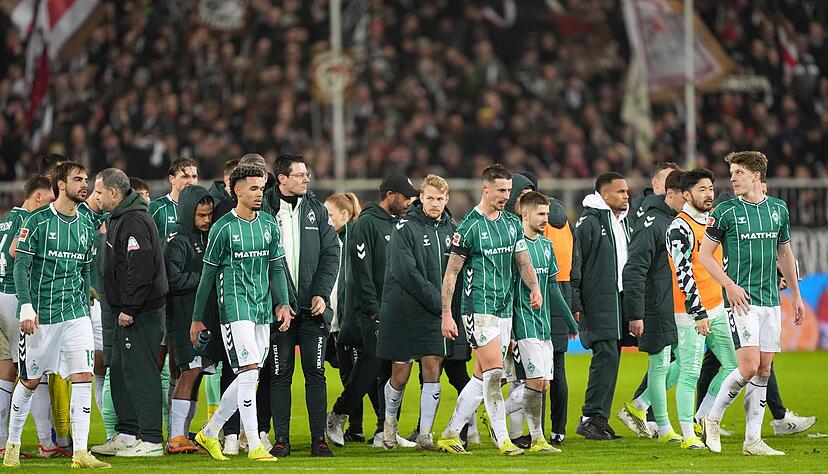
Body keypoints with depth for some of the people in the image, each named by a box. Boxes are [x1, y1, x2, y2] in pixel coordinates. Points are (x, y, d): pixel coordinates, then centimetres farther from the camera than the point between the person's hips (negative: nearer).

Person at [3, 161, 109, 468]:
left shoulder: (85, 228, 11)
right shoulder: (38, 221, -6)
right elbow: (21, 266, -9)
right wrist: (27, 306, -17)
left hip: (76, 314, 4)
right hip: (40, 315, -4)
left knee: (83, 377, -10)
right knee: (30, 382, 5)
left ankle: (80, 452, -11)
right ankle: (12, 444, 24)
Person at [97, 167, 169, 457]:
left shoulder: (134, 221, -16)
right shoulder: (120, 219, 18)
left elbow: (141, 268, -24)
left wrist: (129, 308, -22)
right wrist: (124, 308, 17)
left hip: (142, 313, -11)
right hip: (130, 311, 11)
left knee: (140, 371, -9)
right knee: (120, 371, 15)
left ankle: (151, 440, -8)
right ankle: (126, 435, 22)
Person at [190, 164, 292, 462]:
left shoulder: (269, 225, 11)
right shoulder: (223, 228, -4)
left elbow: (277, 268, 13)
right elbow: (208, 275, 1)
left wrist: (283, 304, -2)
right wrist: (197, 318, 3)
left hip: (263, 309, 6)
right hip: (234, 306, -6)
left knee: (247, 379, 7)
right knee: (249, 372, -14)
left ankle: (209, 432, 23)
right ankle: (254, 446, -12)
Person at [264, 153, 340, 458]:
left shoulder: (316, 209, 9)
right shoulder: (264, 210, -2)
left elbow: (331, 254, 8)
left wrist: (321, 294, -4)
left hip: (313, 306, 2)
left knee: (315, 372, 1)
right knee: (279, 373, 1)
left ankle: (318, 439, 4)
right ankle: (281, 439, 7)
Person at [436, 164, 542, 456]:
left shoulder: (512, 223, 11)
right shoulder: (470, 226, -8)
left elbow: (523, 260, 15)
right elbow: (451, 271, -6)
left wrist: (534, 287, -6)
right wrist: (446, 315, -9)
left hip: (505, 309, 7)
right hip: (479, 308, -7)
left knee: (482, 378, 8)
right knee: (494, 374, -14)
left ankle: (450, 435, 17)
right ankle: (503, 440, -14)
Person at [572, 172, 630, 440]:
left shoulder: (623, 222, 18)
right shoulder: (588, 222, -8)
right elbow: (573, 266, -10)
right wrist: (575, 306, -14)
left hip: (620, 300, 8)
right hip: (598, 304, -8)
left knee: (611, 359, 6)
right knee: (606, 356, -14)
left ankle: (598, 419, 9)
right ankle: (592, 418, -11)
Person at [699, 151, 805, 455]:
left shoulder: (778, 209, 10)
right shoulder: (726, 211, -4)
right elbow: (704, 253, -1)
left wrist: (796, 295, 20)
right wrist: (730, 285, -13)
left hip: (771, 300, 5)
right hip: (741, 299, -5)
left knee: (764, 370, 4)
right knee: (749, 367, -16)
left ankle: (753, 440, 8)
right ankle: (712, 419, 3)